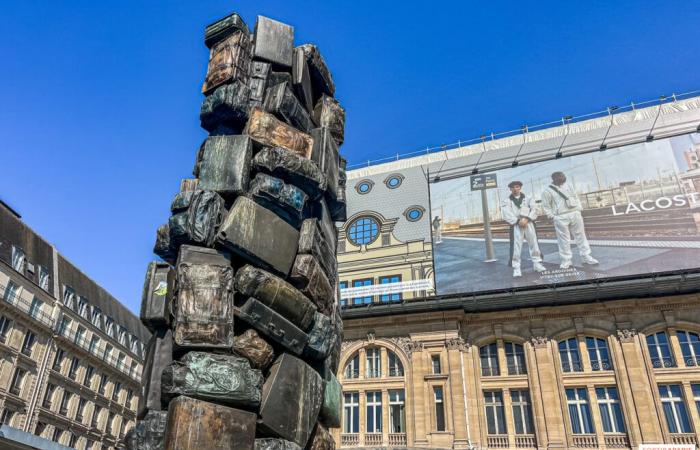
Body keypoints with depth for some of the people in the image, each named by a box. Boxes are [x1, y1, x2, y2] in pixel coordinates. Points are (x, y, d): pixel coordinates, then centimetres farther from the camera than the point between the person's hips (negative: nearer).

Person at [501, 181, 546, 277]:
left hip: (529, 223, 2)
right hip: (516, 225, -2)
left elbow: (533, 210, 2)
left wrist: (526, 219, -14)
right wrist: (518, 221, -17)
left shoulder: (528, 198, 15)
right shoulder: (507, 201, 8)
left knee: (534, 244, 5)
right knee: (516, 247, -7)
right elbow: (507, 214, -5)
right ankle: (516, 268, -4)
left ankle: (537, 264, 17)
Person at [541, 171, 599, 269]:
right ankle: (566, 260, 4)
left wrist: (579, 210, 8)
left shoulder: (569, 185, 12)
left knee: (581, 236, 8)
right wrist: (552, 217, -6)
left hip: (575, 214, 4)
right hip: (560, 218, -4)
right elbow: (546, 206, 0)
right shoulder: (547, 191, -2)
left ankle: (586, 256, 16)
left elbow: (576, 198, 16)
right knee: (564, 239, -3)